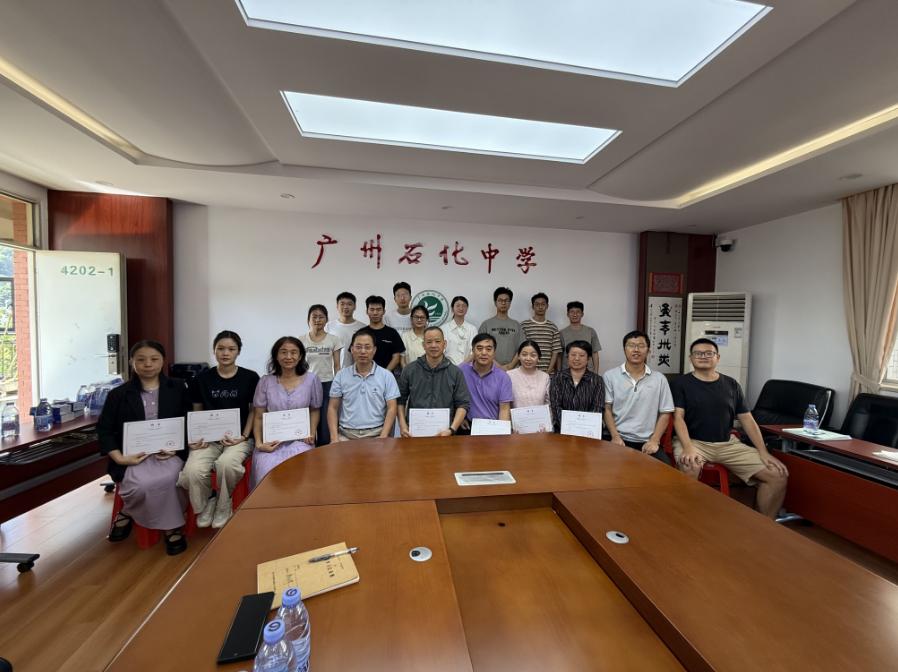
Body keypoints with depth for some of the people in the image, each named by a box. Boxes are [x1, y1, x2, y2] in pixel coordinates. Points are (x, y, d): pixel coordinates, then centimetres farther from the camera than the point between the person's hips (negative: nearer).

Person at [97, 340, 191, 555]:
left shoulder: (177, 388, 6)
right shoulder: (118, 394, 5)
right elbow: (104, 429, 7)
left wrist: (177, 448, -9)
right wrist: (120, 458, -8)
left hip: (169, 452, 0)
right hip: (135, 455, 0)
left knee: (165, 480, -30)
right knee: (142, 485, -30)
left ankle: (129, 513, 2)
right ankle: (172, 526, -1)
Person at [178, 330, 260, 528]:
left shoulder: (250, 377, 0)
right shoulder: (202, 378, 6)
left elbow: (254, 410, 4)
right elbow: (197, 411, 13)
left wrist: (244, 436, -7)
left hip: (238, 438, -2)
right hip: (209, 438, 2)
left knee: (226, 463, -34)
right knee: (191, 471, -27)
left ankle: (223, 505, -1)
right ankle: (205, 504, 8)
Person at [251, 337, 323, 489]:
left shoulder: (311, 379, 2)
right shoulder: (266, 381, 4)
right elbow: (259, 417, 7)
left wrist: (311, 433, -4)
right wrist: (259, 443, -7)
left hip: (299, 439, -1)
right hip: (271, 440, 1)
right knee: (267, 476, -24)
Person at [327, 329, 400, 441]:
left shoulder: (387, 376, 1)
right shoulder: (341, 375, 7)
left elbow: (391, 408, -1)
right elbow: (333, 408, 7)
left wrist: (383, 437, -12)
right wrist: (334, 437, -5)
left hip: (376, 434, -1)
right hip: (346, 434, 1)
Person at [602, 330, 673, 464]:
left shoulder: (659, 379, 7)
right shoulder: (610, 376, 2)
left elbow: (665, 413, 7)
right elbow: (607, 409, 0)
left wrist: (654, 440, -5)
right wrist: (615, 436, -11)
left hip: (647, 442, 2)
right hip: (620, 439, -1)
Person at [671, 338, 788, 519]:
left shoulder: (732, 385, 12)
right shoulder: (681, 383, -1)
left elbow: (747, 419, 11)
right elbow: (678, 417, -10)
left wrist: (764, 452, -1)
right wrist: (688, 448, -25)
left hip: (728, 443, 5)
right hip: (693, 441, -5)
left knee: (778, 474, -8)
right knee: (689, 468, -37)